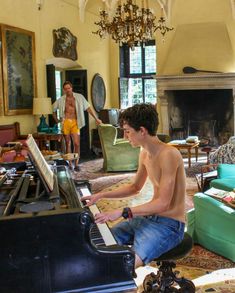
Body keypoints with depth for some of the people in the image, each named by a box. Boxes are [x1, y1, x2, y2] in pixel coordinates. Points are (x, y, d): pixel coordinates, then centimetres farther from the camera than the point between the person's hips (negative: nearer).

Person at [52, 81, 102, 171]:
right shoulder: (61, 100, 8)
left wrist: (96, 119, 3)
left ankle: (76, 164, 0)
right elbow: (53, 109, 19)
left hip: (75, 123, -1)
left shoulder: (79, 97, 5)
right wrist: (56, 120, 11)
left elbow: (88, 108, 5)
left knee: (76, 144, -9)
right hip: (65, 122, 1)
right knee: (68, 144, 6)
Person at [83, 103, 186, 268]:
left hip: (169, 225, -9)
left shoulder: (168, 154, -23)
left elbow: (163, 203, -26)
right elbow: (135, 187, 18)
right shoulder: (144, 153, 5)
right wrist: (101, 195, 10)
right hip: (149, 217, 9)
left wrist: (122, 212, -26)